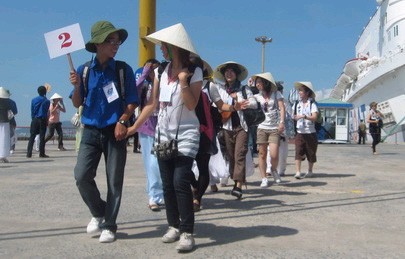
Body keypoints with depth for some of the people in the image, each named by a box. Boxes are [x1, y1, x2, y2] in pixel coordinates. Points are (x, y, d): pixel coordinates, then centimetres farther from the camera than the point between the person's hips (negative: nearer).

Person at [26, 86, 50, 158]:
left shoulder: (33, 100, 4)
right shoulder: (47, 101, -4)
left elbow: (32, 111, 8)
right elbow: (47, 111, 6)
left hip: (34, 120, 2)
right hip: (43, 120, -2)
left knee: (32, 137, 5)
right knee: (42, 137, 0)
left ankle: (29, 153, 2)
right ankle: (42, 153, 1)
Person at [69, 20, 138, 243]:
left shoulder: (124, 70, -2)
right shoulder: (84, 70, 2)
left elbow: (132, 102, 0)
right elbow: (77, 104, 7)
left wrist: (122, 121, -16)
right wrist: (76, 87, -12)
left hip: (115, 132, -1)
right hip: (91, 132, 2)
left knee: (114, 181, 2)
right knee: (82, 176, -8)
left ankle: (109, 226, 17)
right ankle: (98, 212, 20)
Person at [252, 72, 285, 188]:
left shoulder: (277, 94, 5)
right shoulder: (257, 96, 11)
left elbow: (282, 108, -1)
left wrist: (282, 122, -13)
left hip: (275, 128, -2)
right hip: (262, 128, 2)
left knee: (274, 155, -12)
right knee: (262, 154, 0)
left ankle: (274, 170, 19)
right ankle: (264, 178, 10)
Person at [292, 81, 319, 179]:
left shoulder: (312, 104, -4)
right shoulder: (297, 104, 8)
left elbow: (314, 117, -18)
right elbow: (294, 117, 18)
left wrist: (304, 116, -30)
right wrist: (294, 117, -3)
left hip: (310, 132, -2)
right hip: (299, 132, 2)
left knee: (310, 153, 9)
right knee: (298, 152, -10)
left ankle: (310, 171, 25)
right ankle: (298, 172, -12)